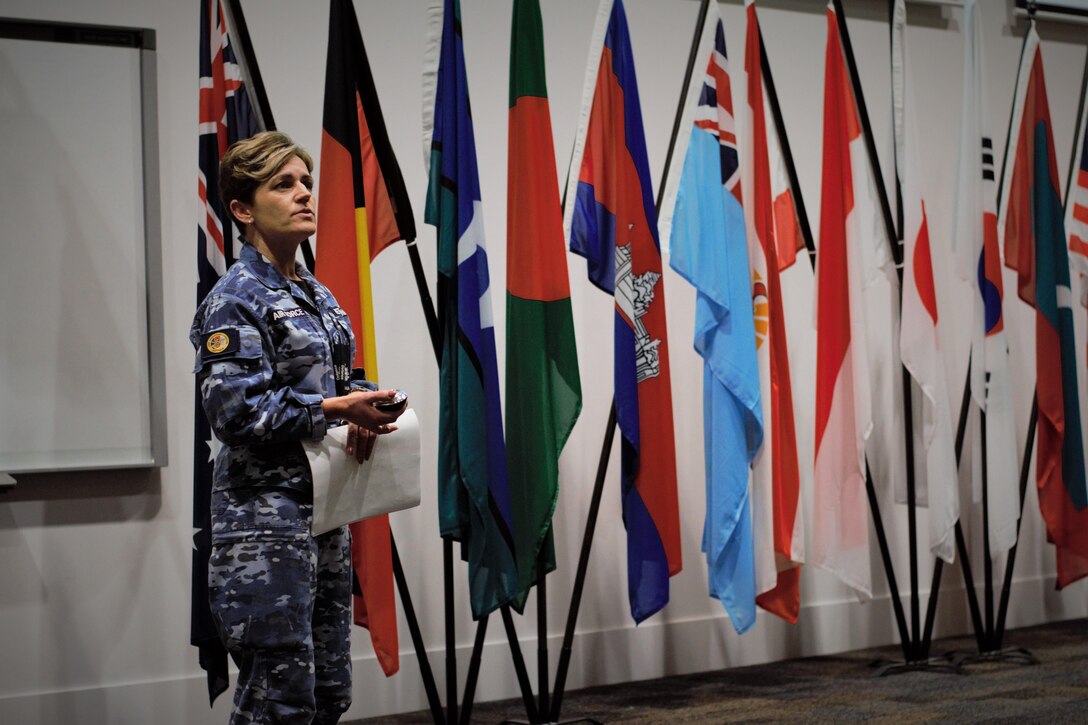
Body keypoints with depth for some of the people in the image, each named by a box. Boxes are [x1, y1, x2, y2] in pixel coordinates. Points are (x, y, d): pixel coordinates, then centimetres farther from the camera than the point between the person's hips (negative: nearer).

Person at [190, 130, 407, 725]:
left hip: (323, 508, 9)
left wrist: (366, 409, 1)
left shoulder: (318, 296, 14)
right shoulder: (235, 301, -11)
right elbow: (236, 411, -21)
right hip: (266, 518, -9)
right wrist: (335, 410, -19)